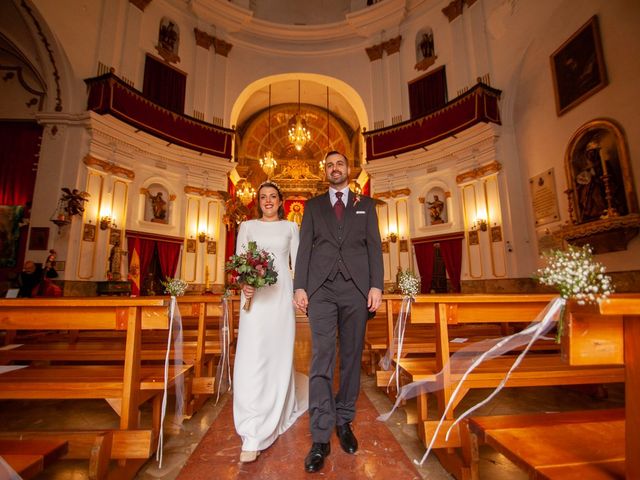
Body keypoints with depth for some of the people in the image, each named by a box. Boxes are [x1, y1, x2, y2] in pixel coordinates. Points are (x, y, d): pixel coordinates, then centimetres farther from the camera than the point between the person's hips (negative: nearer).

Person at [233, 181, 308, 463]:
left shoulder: (290, 227, 13)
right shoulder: (247, 226, 12)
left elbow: (297, 262, 9)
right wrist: (243, 284, -14)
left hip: (281, 295, 1)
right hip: (256, 296, 0)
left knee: (279, 355, 7)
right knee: (252, 358, -8)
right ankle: (253, 435, 3)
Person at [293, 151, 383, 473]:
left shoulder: (365, 204, 15)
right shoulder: (312, 206, 15)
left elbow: (374, 246, 7)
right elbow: (304, 248, 7)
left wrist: (376, 286, -4)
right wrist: (299, 286, -3)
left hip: (356, 289, 1)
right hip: (321, 288, 0)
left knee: (351, 357, 9)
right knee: (322, 359, -4)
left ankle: (344, 422, 26)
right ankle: (321, 438, 5)